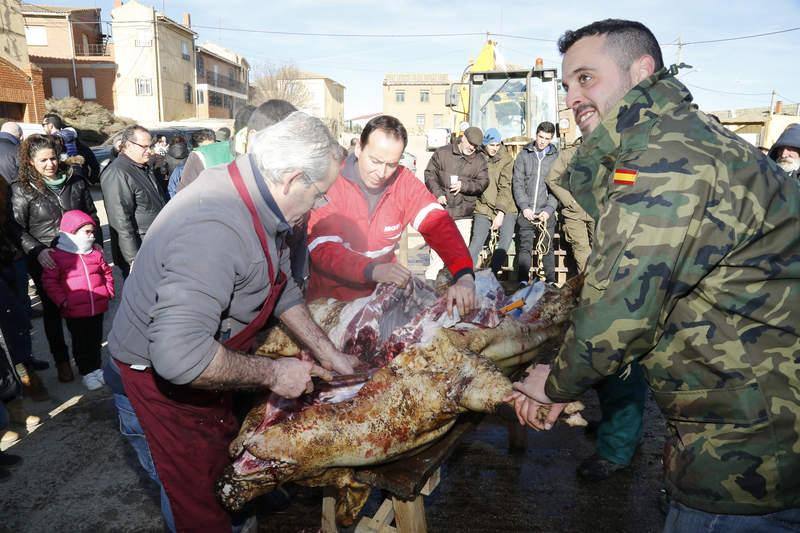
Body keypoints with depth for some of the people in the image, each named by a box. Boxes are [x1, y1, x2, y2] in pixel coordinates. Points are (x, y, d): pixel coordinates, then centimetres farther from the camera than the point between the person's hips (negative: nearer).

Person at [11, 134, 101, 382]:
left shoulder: (75, 178, 1)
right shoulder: (22, 189, -6)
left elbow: (91, 213, 11)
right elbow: (17, 229, -5)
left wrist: (95, 241, 2)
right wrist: (37, 251, -19)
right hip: (45, 260, -1)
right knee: (53, 310, 11)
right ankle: (61, 360, 26)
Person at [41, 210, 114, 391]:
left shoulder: (96, 252, 6)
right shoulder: (57, 255, -8)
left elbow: (107, 272, 17)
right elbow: (49, 280, -6)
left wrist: (109, 291, 6)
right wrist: (61, 300, -13)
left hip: (98, 307, 4)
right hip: (74, 311, -4)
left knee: (96, 340, 15)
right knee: (81, 343, 8)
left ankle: (95, 368, 30)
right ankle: (87, 372, 19)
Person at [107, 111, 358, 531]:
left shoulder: (257, 199, -7)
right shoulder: (215, 229, -38)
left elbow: (281, 288, 3)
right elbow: (179, 356, -42)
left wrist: (326, 353, 0)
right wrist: (271, 373, -29)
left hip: (202, 352, 9)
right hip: (162, 373, -9)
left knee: (229, 455, 25)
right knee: (202, 493, 9)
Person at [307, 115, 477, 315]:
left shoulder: (404, 181, -5)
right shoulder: (331, 181, -15)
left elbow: (438, 223, -16)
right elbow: (321, 247, -21)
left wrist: (464, 275, -32)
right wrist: (372, 270, -36)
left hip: (382, 291, 4)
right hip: (330, 296, -4)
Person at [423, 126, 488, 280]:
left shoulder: (480, 160, 7)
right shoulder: (442, 152, 4)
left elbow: (482, 183, 0)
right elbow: (430, 174, 3)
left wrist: (464, 185, -15)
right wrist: (438, 193, -9)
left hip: (463, 213, 1)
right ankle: (431, 279, 18)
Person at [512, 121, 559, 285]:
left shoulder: (556, 157, 5)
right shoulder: (524, 155, 7)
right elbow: (517, 183, 3)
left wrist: (549, 209, -11)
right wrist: (524, 206, -7)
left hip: (546, 213, 0)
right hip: (526, 212, 1)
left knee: (548, 248, 5)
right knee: (525, 248, 1)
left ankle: (551, 282, 13)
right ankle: (523, 281, 3)